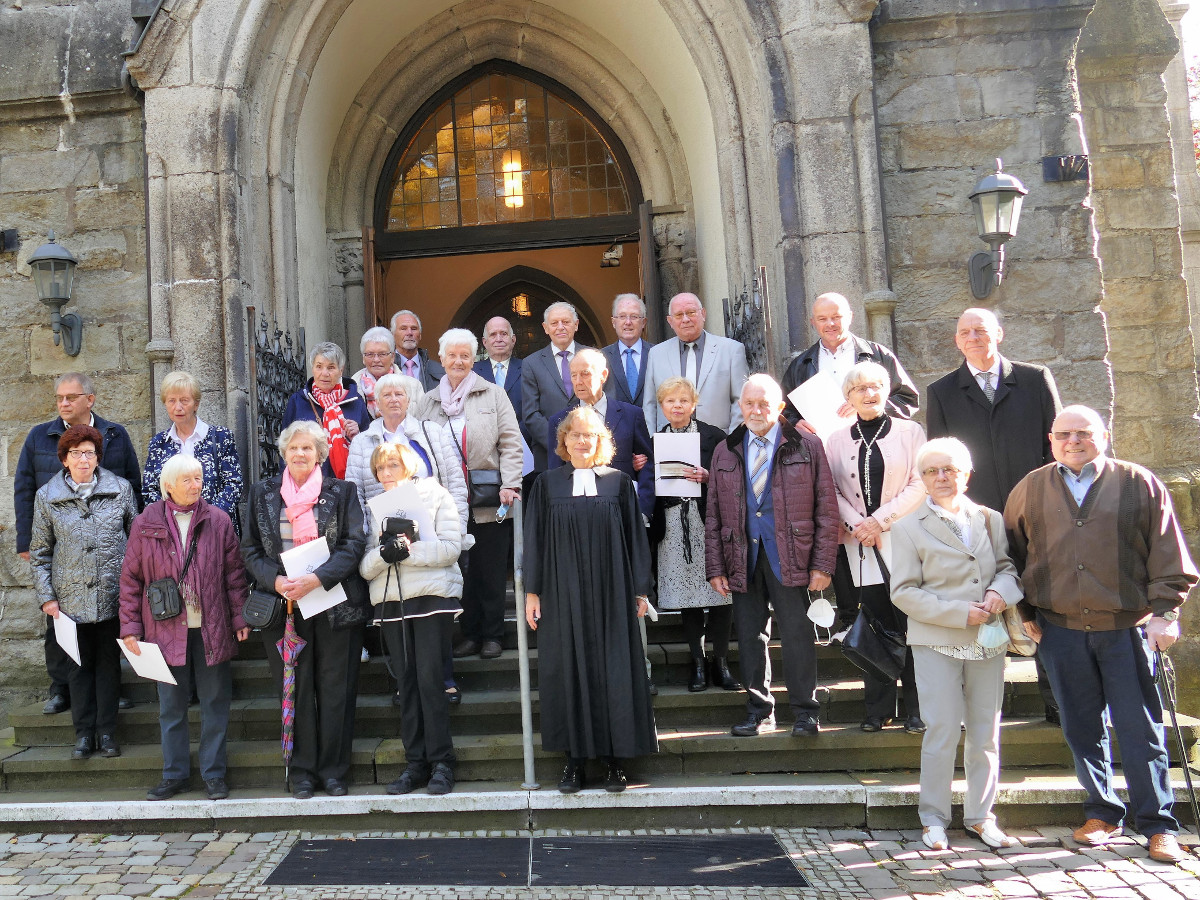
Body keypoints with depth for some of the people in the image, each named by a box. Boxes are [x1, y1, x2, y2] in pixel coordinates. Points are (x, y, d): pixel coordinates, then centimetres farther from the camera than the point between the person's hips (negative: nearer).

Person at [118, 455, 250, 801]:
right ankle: (175, 775, 24)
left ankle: (213, 774, 19)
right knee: (171, 705, 11)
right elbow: (131, 579, 4)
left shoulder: (218, 521, 1)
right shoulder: (146, 524, 1)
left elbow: (234, 574, 3)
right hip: (167, 630, 0)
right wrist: (130, 627, 0)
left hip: (211, 629, 0)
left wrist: (240, 618, -1)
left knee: (215, 703, 7)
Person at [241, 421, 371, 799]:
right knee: (295, 689, 5)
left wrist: (317, 578, -17)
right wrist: (276, 580, -11)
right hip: (283, 606, 1)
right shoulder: (262, 494, 10)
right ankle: (302, 770, 17)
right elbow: (250, 550, 8)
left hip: (334, 603, -1)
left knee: (336, 688, 2)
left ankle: (333, 769, 14)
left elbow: (354, 544, -3)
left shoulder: (341, 492, 4)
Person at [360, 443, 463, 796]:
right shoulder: (374, 506, 15)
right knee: (406, 683, 4)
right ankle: (415, 764, 11)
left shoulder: (436, 495, 5)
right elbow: (365, 567, 6)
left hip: (432, 597, -4)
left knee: (430, 679, -8)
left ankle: (441, 762, 0)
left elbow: (451, 548, -8)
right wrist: (384, 553, -15)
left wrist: (408, 548, -17)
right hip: (390, 603, 4)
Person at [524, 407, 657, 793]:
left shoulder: (619, 482, 7)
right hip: (563, 594, 1)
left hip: (611, 594, 0)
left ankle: (616, 758, 9)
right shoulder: (547, 484, 7)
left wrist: (640, 590, 1)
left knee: (614, 670, 0)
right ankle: (575, 758, 11)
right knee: (568, 670, 2)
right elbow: (534, 539, 7)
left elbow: (635, 537, 6)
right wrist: (532, 592, 0)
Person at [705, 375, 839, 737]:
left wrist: (822, 564, -7)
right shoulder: (725, 452, 12)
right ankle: (759, 711, 20)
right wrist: (715, 567, 4)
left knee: (797, 633, -2)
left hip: (789, 556, -3)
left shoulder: (807, 447, 3)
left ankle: (805, 711, 13)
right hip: (742, 557, 3)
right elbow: (713, 514, 12)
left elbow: (827, 509, 0)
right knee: (749, 635, 7)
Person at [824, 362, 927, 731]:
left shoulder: (910, 432, 5)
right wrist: (857, 525, -8)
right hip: (859, 547, 1)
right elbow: (832, 492, 7)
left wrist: (881, 519, -10)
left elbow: (920, 484, -2)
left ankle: (917, 708, 10)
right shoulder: (837, 440, 10)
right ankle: (879, 708, 15)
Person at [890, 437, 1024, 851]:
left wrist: (1001, 590, -13)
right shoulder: (909, 527, -2)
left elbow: (1009, 566, 11)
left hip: (988, 642, 4)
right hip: (936, 643, -4)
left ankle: (980, 817, 24)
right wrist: (960, 613, -16)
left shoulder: (990, 520, 10)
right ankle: (934, 820, 11)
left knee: (986, 734, 9)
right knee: (943, 732, -4)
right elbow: (903, 591, -7)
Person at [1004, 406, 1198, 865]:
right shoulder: (1030, 490, 6)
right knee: (1083, 727, 11)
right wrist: (1024, 612, 9)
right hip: (1060, 629, 2)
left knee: (1140, 728, 2)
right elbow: (1012, 553, 13)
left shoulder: (1139, 485, 1)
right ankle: (1103, 812, 26)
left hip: (1126, 627, -2)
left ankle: (1158, 825, 14)